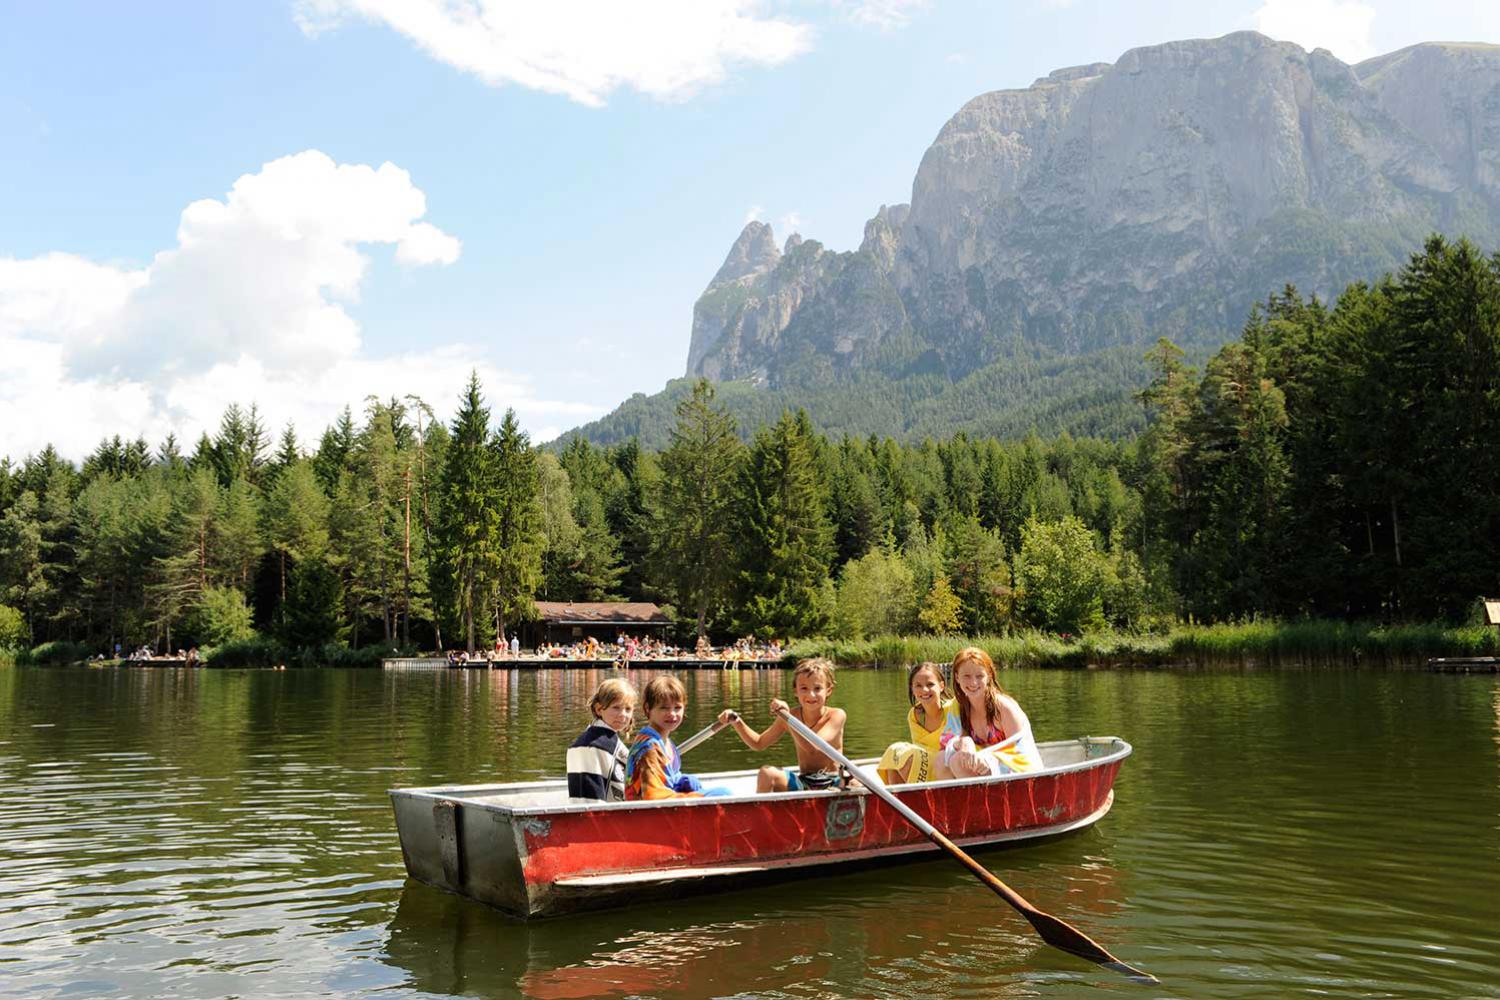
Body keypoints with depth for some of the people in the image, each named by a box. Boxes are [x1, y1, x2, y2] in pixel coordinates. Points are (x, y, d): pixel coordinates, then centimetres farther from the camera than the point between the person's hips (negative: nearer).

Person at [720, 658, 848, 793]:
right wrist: (736, 721, -2)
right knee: (767, 773, -22)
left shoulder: (836, 715, -9)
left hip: (832, 785, -4)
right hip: (803, 783, 4)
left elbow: (812, 748, -23)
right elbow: (758, 743, 13)